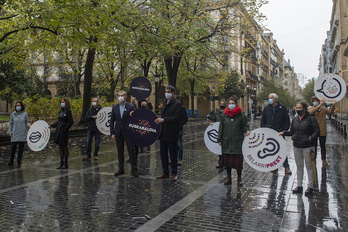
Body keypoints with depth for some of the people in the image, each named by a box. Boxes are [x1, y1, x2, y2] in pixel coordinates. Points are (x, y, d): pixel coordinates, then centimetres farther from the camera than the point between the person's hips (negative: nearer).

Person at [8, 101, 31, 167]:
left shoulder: (25, 114, 3)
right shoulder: (13, 114, 6)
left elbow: (27, 123, 6)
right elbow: (11, 124, 11)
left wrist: (29, 125, -15)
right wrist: (10, 132, 4)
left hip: (22, 134, -1)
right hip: (15, 134, 1)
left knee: (21, 148, 3)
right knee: (13, 147, 1)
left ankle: (19, 162, 14)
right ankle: (11, 161, 18)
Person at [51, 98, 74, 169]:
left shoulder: (68, 111, -10)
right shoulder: (61, 111, 13)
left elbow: (71, 122, -15)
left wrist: (65, 129, -16)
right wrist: (52, 125, 14)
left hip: (64, 131, -7)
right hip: (58, 130, 8)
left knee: (64, 147, 0)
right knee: (60, 147, 10)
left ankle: (65, 163, 10)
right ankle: (61, 163, 18)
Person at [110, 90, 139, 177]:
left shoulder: (131, 106, -2)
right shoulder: (114, 107, 8)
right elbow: (112, 121, 9)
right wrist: (112, 133, 3)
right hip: (118, 133, 3)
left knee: (131, 151, -1)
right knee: (120, 152, 10)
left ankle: (134, 170, 6)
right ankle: (121, 169, 20)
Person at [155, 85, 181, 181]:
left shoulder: (177, 104, -9)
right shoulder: (165, 103, 15)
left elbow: (176, 118, -18)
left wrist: (163, 119, -24)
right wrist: (159, 119, 5)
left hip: (171, 134, -7)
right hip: (163, 133, 8)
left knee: (173, 155, 2)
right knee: (163, 154, 12)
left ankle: (174, 174, 13)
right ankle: (165, 173, 23)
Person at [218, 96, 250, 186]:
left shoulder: (241, 115, 1)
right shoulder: (224, 115, 7)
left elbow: (244, 125, 6)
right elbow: (221, 128, 10)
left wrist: (247, 131, -16)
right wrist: (219, 140, 7)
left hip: (238, 141, -2)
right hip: (226, 141, 2)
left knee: (238, 160, 0)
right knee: (227, 159, 7)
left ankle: (239, 179, 15)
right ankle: (229, 178, 22)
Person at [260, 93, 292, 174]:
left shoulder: (282, 108, 1)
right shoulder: (266, 108, 8)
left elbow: (287, 121, 4)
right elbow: (263, 121, 13)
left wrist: (284, 130, -5)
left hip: (280, 133, -3)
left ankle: (286, 167, 5)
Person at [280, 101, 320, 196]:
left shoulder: (310, 119, -8)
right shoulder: (295, 119, 9)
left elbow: (317, 131, -9)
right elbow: (292, 132, 14)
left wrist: (311, 138, -25)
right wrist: (284, 133, -1)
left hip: (307, 147, -5)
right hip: (297, 146, 6)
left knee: (309, 166, 3)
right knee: (299, 166, 13)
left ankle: (310, 187, 14)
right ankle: (299, 186, 23)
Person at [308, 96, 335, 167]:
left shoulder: (323, 109, 5)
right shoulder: (310, 108, 0)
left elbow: (330, 112, -13)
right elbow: (312, 111, -24)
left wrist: (333, 105, -30)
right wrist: (320, 105, -33)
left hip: (322, 131, 1)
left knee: (323, 146, 11)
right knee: (314, 146, 7)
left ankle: (323, 160, 24)